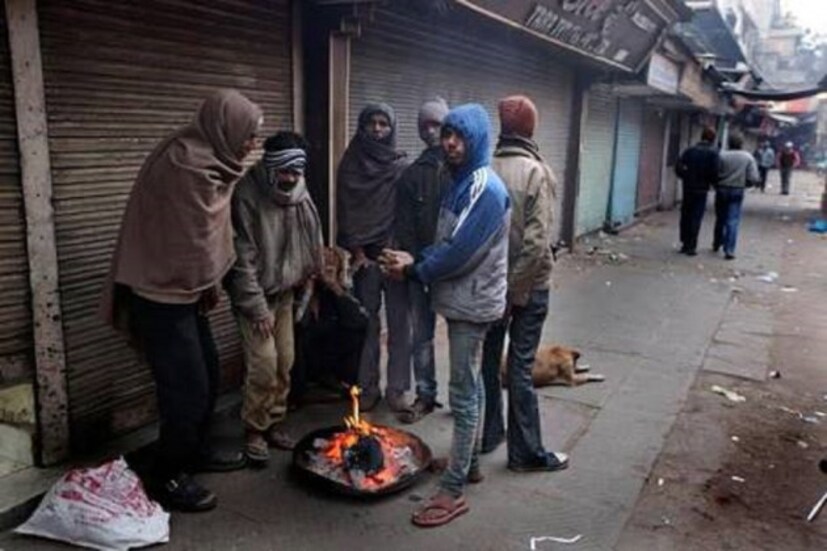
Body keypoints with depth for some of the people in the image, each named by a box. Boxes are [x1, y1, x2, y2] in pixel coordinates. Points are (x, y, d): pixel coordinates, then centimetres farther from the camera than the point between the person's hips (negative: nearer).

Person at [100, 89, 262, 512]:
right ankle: (166, 477, 15)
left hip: (180, 289, 10)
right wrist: (210, 285, -2)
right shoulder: (188, 165, -24)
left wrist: (207, 285, 4)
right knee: (187, 387, -2)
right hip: (162, 294, -10)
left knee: (207, 375, 17)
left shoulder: (203, 159, 9)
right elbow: (195, 240, -18)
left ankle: (195, 452, 35)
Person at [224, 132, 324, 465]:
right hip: (253, 296, -6)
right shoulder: (247, 196, -20)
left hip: (284, 293, 6)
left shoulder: (299, 194, -1)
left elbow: (310, 243, 11)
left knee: (285, 363, 8)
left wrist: (307, 276, 6)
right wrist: (258, 308, -19)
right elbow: (243, 259, -20)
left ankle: (274, 424, 25)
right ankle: (255, 432, 9)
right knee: (264, 364, -10)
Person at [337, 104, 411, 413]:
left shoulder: (401, 166, 5)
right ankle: (368, 388, 15)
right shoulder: (350, 165, 6)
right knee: (366, 324, 5)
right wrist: (357, 251, -6)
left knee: (399, 323, 2)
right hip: (364, 256, 0)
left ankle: (396, 389, 11)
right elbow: (346, 212, 2)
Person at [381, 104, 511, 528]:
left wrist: (413, 271, -13)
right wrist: (414, 260, -3)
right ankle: (469, 463, 33)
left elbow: (460, 253, -24)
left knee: (462, 395, -4)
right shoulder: (462, 183, 11)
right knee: (471, 386, 19)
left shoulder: (486, 189, -20)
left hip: (472, 304, -9)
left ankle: (452, 492, 4)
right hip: (461, 300, 10)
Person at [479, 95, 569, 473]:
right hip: (528, 284, -4)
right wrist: (517, 285, -11)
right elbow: (537, 239, -20)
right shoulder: (536, 172, -14)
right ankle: (526, 451, 13)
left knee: (489, 358, 16)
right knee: (521, 367, 2)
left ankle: (488, 433, 30)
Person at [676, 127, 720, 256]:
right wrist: (713, 182, 4)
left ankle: (685, 244, 18)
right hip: (701, 188, -4)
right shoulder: (713, 153, -7)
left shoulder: (690, 150, 4)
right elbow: (714, 172, -14)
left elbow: (678, 167, -1)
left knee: (686, 216, 11)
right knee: (696, 217, 1)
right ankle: (691, 246, 1)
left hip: (688, 188, 4)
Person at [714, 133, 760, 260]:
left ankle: (717, 244, 31)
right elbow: (754, 178, -8)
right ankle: (729, 250, -5)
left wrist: (716, 185, 7)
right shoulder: (748, 158, -4)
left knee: (720, 219, 16)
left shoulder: (721, 155, -7)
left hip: (722, 190, 1)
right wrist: (744, 183, 11)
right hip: (737, 191, -1)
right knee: (733, 221, 0)